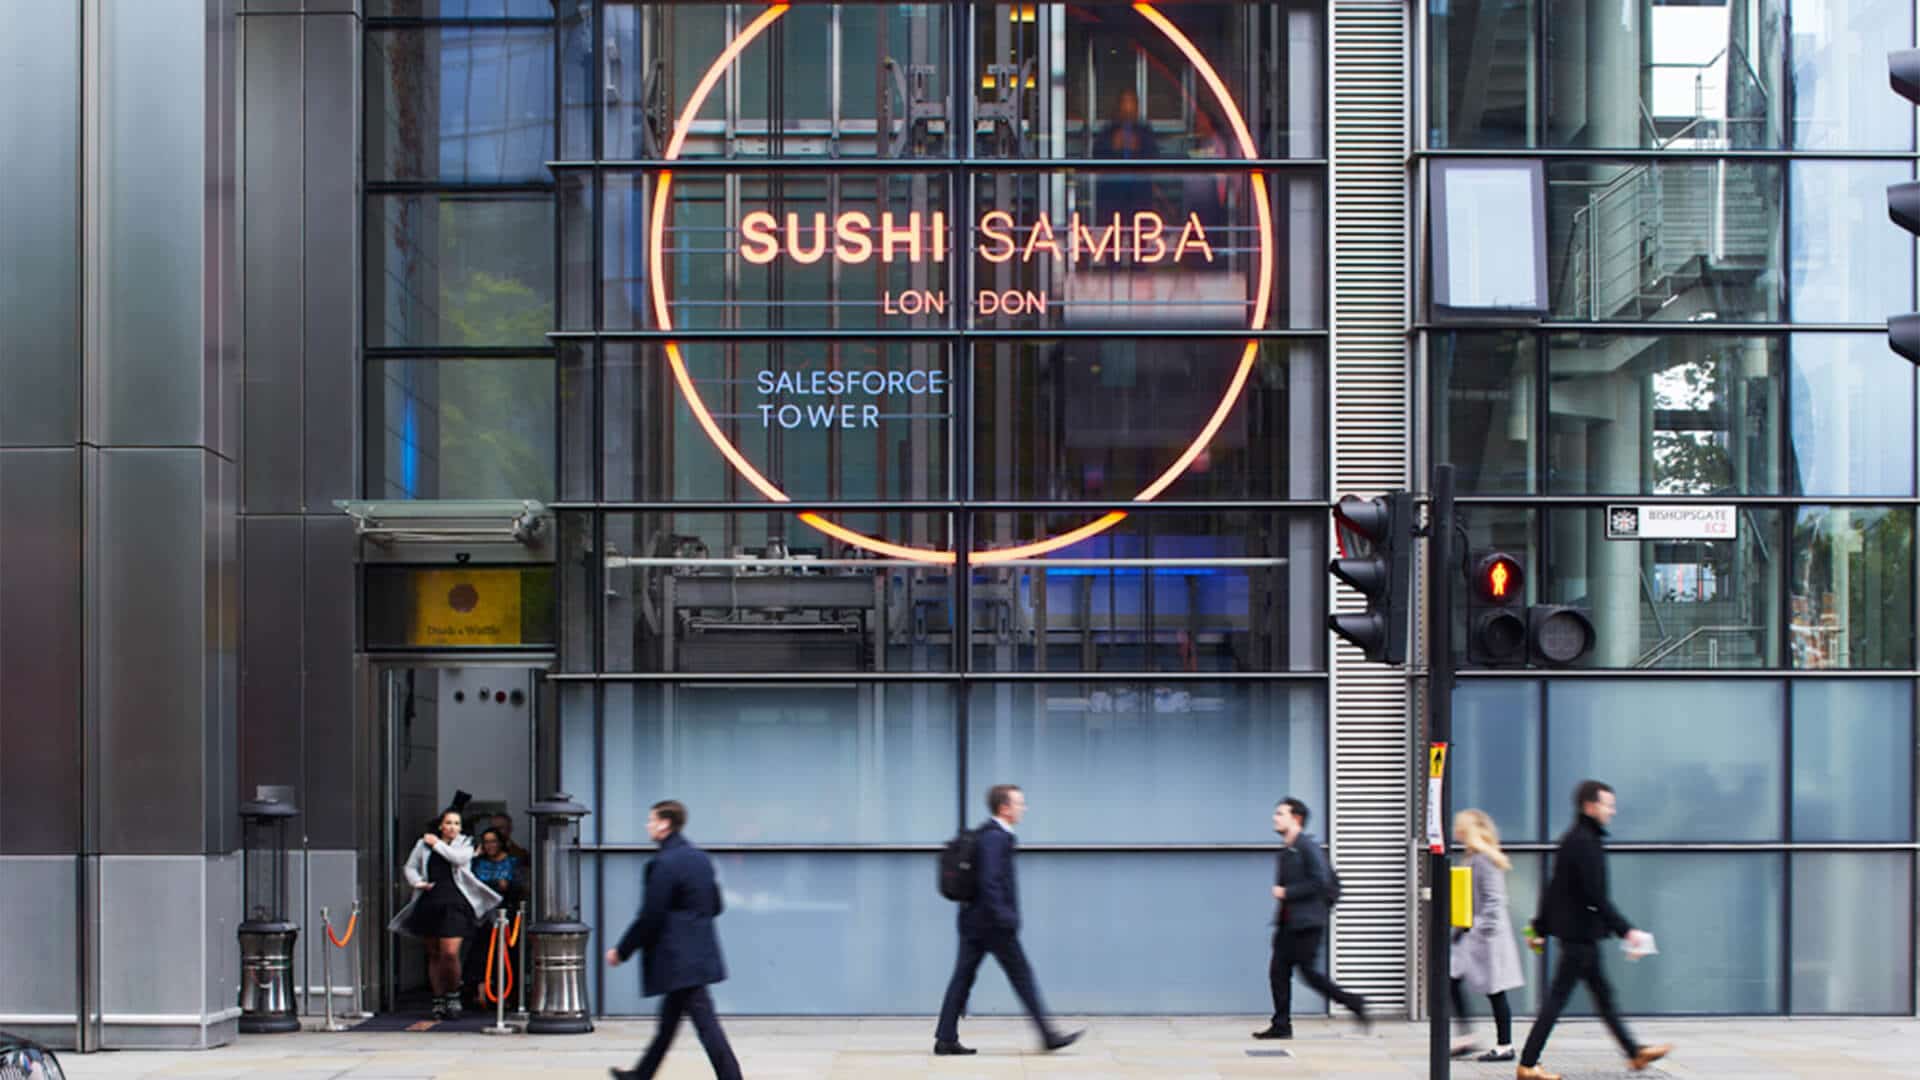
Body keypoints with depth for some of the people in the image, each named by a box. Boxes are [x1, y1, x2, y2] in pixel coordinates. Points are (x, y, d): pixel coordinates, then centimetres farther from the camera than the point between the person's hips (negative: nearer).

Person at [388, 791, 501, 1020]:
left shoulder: (465, 844, 7)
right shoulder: (424, 844, 11)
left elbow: (459, 858, -13)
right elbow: (409, 867, 15)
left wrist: (437, 844, -4)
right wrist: (418, 882, -4)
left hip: (454, 904, -3)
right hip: (429, 904, 3)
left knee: (450, 953, -14)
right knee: (434, 955, 8)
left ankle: (453, 996, 4)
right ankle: (438, 1001, 16)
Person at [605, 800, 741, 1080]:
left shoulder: (664, 864, -17)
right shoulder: (700, 858, 10)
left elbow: (649, 917, -17)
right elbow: (716, 906, 16)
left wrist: (621, 951, -6)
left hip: (679, 958, -9)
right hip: (699, 951, 9)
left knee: (705, 1023, -8)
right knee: (669, 1018, 19)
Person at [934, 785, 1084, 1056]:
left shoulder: (984, 835, 15)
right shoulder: (995, 838, -15)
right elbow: (990, 882, -23)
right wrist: (1004, 916, -24)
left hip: (974, 921, 9)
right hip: (992, 923, -9)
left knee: (963, 977, 6)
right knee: (1022, 976, -2)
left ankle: (946, 1039, 5)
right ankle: (1048, 1036, 4)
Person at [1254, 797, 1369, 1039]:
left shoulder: (1308, 847, -12)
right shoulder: (1284, 852, 15)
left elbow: (1321, 881, -20)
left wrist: (1287, 892, -17)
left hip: (1306, 923, -9)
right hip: (1287, 924, 9)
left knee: (1309, 973, -7)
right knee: (1278, 971, 2)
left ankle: (1354, 1003, 8)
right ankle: (1281, 1025, 7)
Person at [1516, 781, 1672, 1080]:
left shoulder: (1572, 840, 13)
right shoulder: (1584, 843, -18)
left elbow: (1553, 889, 18)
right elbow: (1595, 896, -23)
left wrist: (1540, 927, 22)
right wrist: (1626, 930, -21)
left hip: (1578, 934, 10)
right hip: (1580, 933, -10)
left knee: (1602, 993, 16)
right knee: (1557, 998, -7)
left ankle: (1635, 1053, 26)